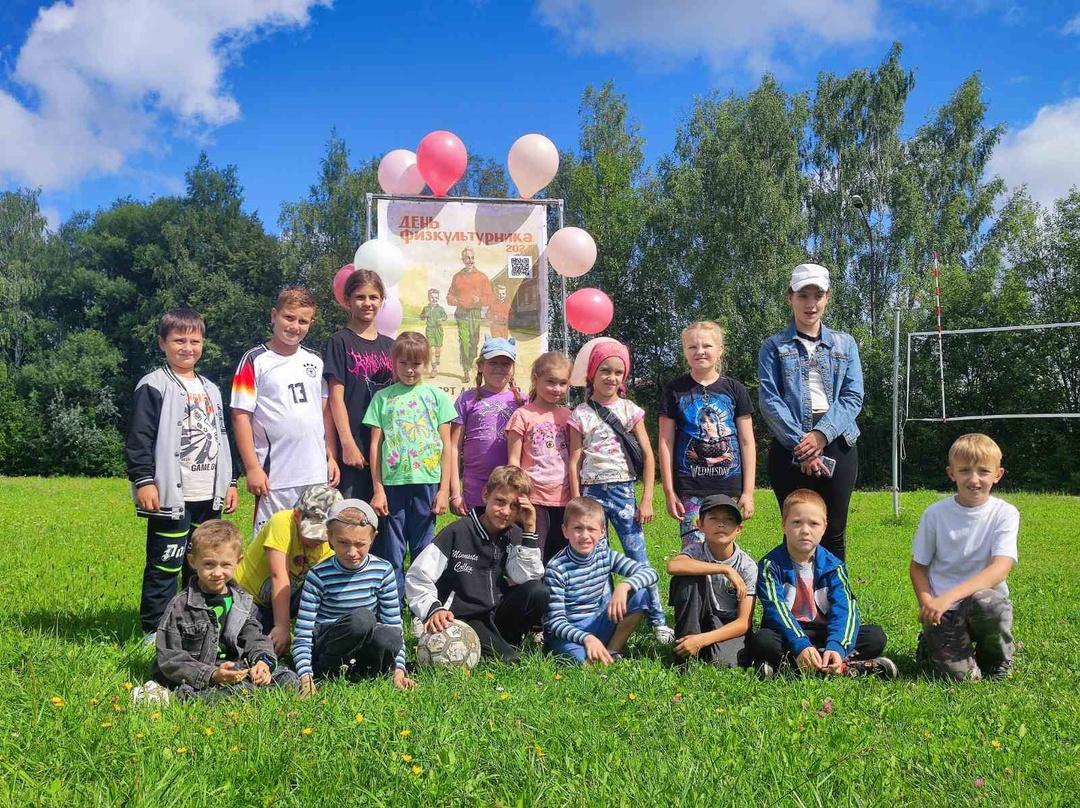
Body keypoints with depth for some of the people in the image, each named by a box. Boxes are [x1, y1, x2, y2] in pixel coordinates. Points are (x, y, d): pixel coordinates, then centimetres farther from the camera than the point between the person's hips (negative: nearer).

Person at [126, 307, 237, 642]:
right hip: (171, 495, -7)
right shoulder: (153, 386, -4)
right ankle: (155, 630, 5)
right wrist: (143, 481, -16)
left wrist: (230, 481, 19)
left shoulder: (210, 389, 18)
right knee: (165, 564, -4)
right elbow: (139, 438, -9)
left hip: (209, 495, 7)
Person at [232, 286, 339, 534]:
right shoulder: (256, 360, -3)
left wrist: (331, 457, 9)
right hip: (274, 477, -4)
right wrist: (252, 468, -10)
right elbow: (241, 415, -6)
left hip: (317, 475, 5)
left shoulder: (315, 362, 12)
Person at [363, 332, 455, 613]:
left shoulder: (436, 396, 6)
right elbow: (375, 445, 4)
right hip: (392, 484, 0)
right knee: (392, 553, 5)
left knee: (424, 551, 7)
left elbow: (446, 445, 5)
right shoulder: (383, 397, 6)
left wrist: (444, 489, -1)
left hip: (427, 483, 0)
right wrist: (378, 489, -2)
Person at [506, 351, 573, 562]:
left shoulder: (567, 416, 9)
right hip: (533, 499, -4)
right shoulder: (523, 415, -3)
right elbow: (513, 460, -3)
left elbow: (574, 458, 14)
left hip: (563, 498, 4)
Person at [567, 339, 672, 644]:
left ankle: (658, 621, 4)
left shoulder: (630, 410, 4)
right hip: (592, 492, 0)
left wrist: (647, 499, -2)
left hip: (623, 490, 0)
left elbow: (648, 455, 3)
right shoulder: (580, 415, 2)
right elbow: (575, 461, 2)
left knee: (638, 559, -2)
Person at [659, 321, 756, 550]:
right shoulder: (675, 390, 2)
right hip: (689, 489, -1)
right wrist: (669, 491, -2)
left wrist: (748, 491, 1)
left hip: (729, 487, 1)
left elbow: (747, 442, 5)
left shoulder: (734, 389, 5)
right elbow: (666, 442, 2)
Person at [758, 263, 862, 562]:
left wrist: (822, 434, -13)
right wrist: (801, 445, -15)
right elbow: (769, 400, -5)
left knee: (834, 533, 5)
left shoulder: (845, 344, 13)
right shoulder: (774, 347, 6)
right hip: (790, 446, -2)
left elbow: (853, 396, 3)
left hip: (837, 443, 2)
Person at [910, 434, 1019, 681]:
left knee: (986, 602, -36)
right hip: (942, 608, 0)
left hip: (987, 598, 0)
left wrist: (948, 597, -29)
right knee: (961, 675, -21)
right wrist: (928, 604, -15)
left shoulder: (1005, 514, -6)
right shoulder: (935, 514, -3)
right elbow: (918, 567, 5)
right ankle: (932, 644, 16)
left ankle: (997, 661, -3)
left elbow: (1000, 569, -18)